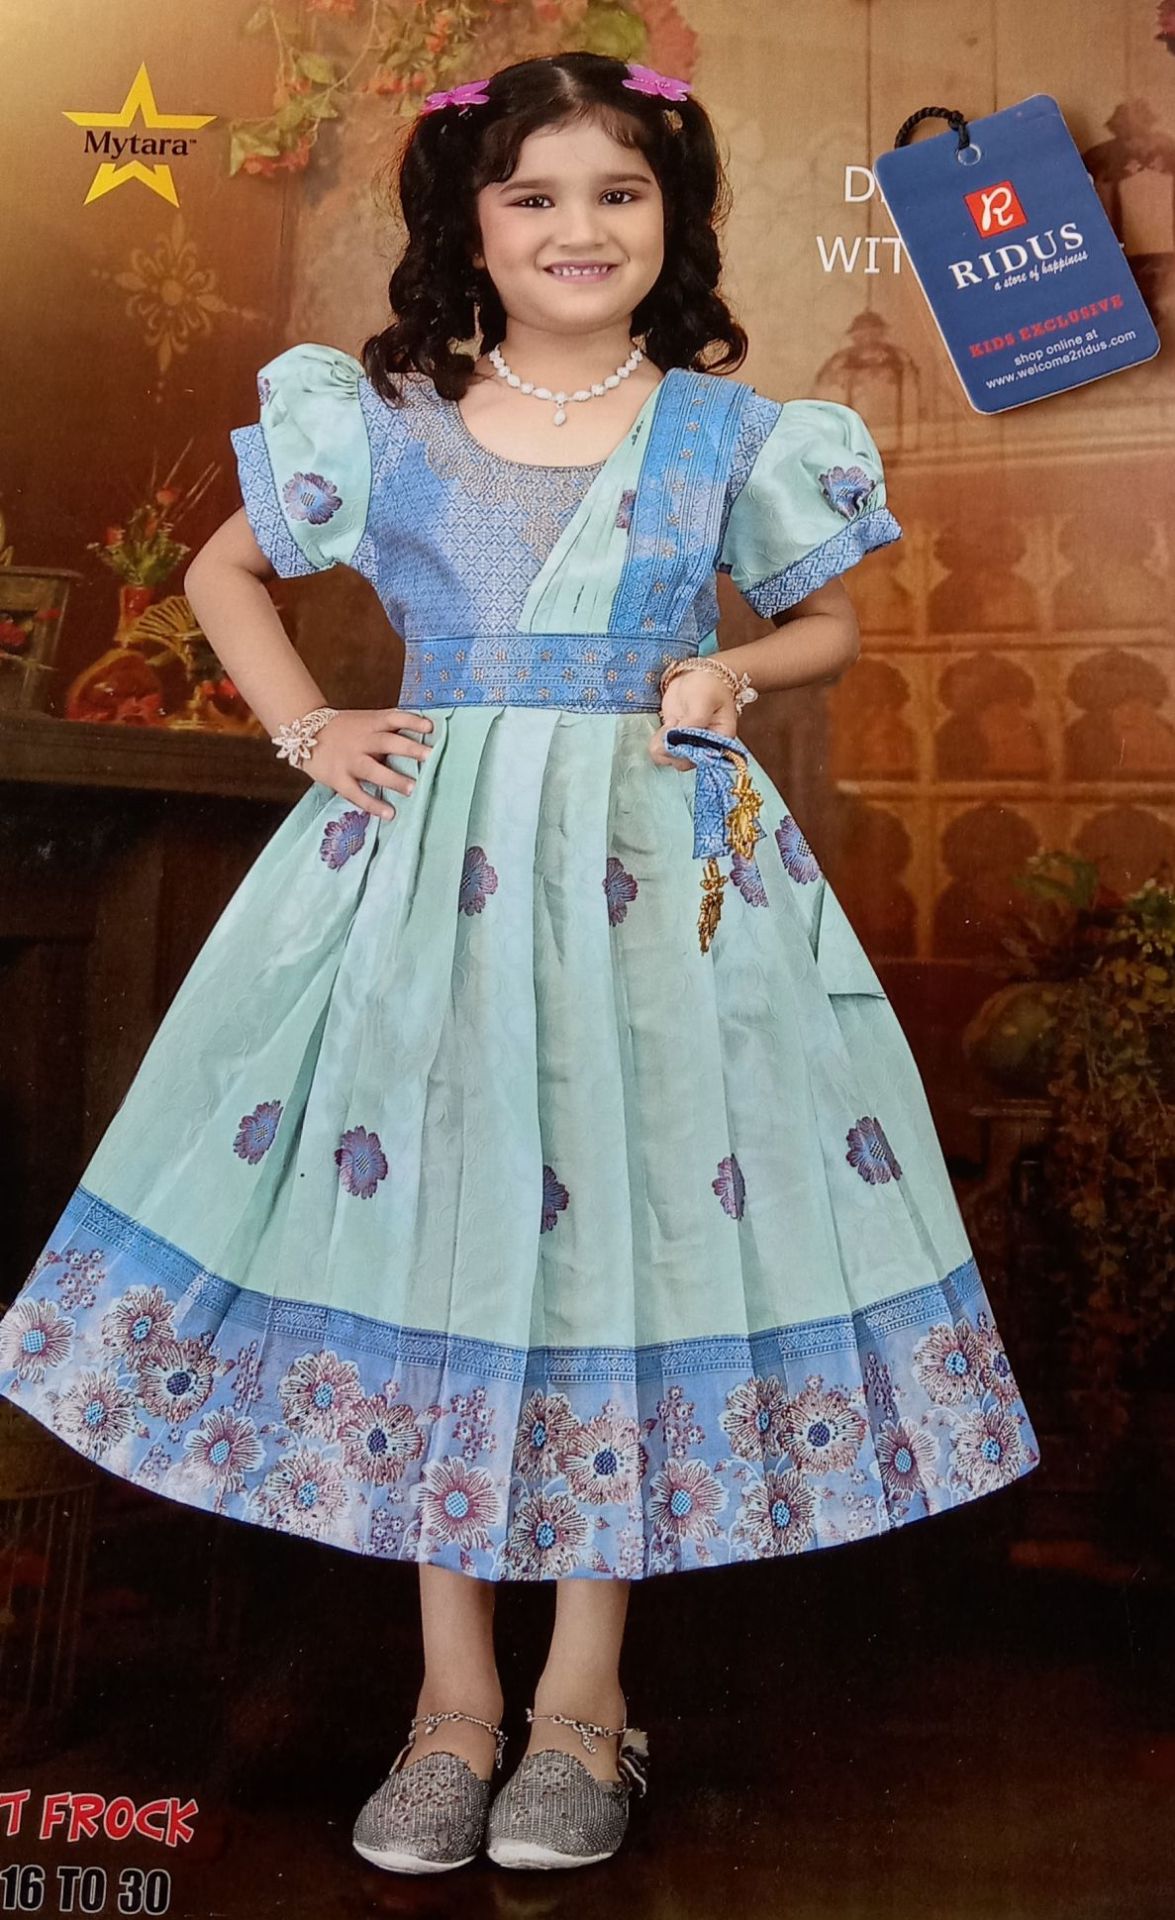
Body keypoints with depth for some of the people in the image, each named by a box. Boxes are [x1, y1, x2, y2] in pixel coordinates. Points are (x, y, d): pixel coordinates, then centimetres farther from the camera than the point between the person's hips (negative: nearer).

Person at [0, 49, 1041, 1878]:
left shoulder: (731, 434, 7)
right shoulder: (384, 417, 7)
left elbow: (831, 622, 19)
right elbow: (225, 573, 19)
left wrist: (735, 669, -2)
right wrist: (307, 727, 3)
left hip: (657, 878, 0)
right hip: (427, 864, 1)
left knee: (625, 1236, 1)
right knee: (426, 1230, 1)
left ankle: (586, 1694, 19)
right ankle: (455, 1691, 18)